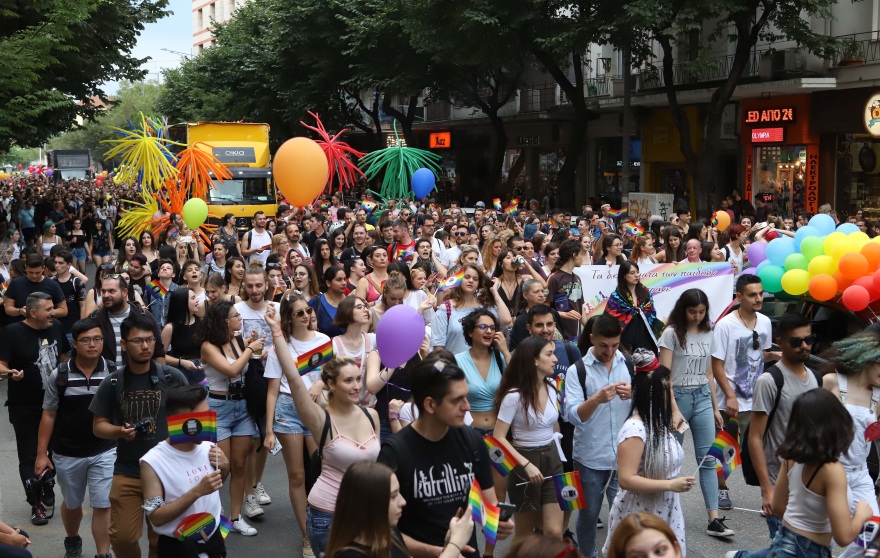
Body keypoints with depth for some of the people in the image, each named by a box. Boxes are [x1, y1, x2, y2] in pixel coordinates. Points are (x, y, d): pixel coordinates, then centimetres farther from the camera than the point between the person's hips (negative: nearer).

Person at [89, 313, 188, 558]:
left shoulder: (172, 377, -5)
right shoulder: (112, 383, -1)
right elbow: (98, 425, 5)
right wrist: (119, 431, -16)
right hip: (127, 473, 1)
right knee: (122, 538, 1)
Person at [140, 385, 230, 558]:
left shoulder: (209, 448, -3)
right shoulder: (153, 462, -17)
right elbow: (156, 518, -20)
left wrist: (224, 468, -5)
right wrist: (197, 492, -26)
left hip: (214, 539, 5)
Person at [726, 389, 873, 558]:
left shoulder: (791, 457, -5)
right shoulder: (832, 470, -25)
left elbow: (778, 507, 7)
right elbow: (843, 536, -25)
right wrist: (861, 514, -8)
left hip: (784, 541, 7)